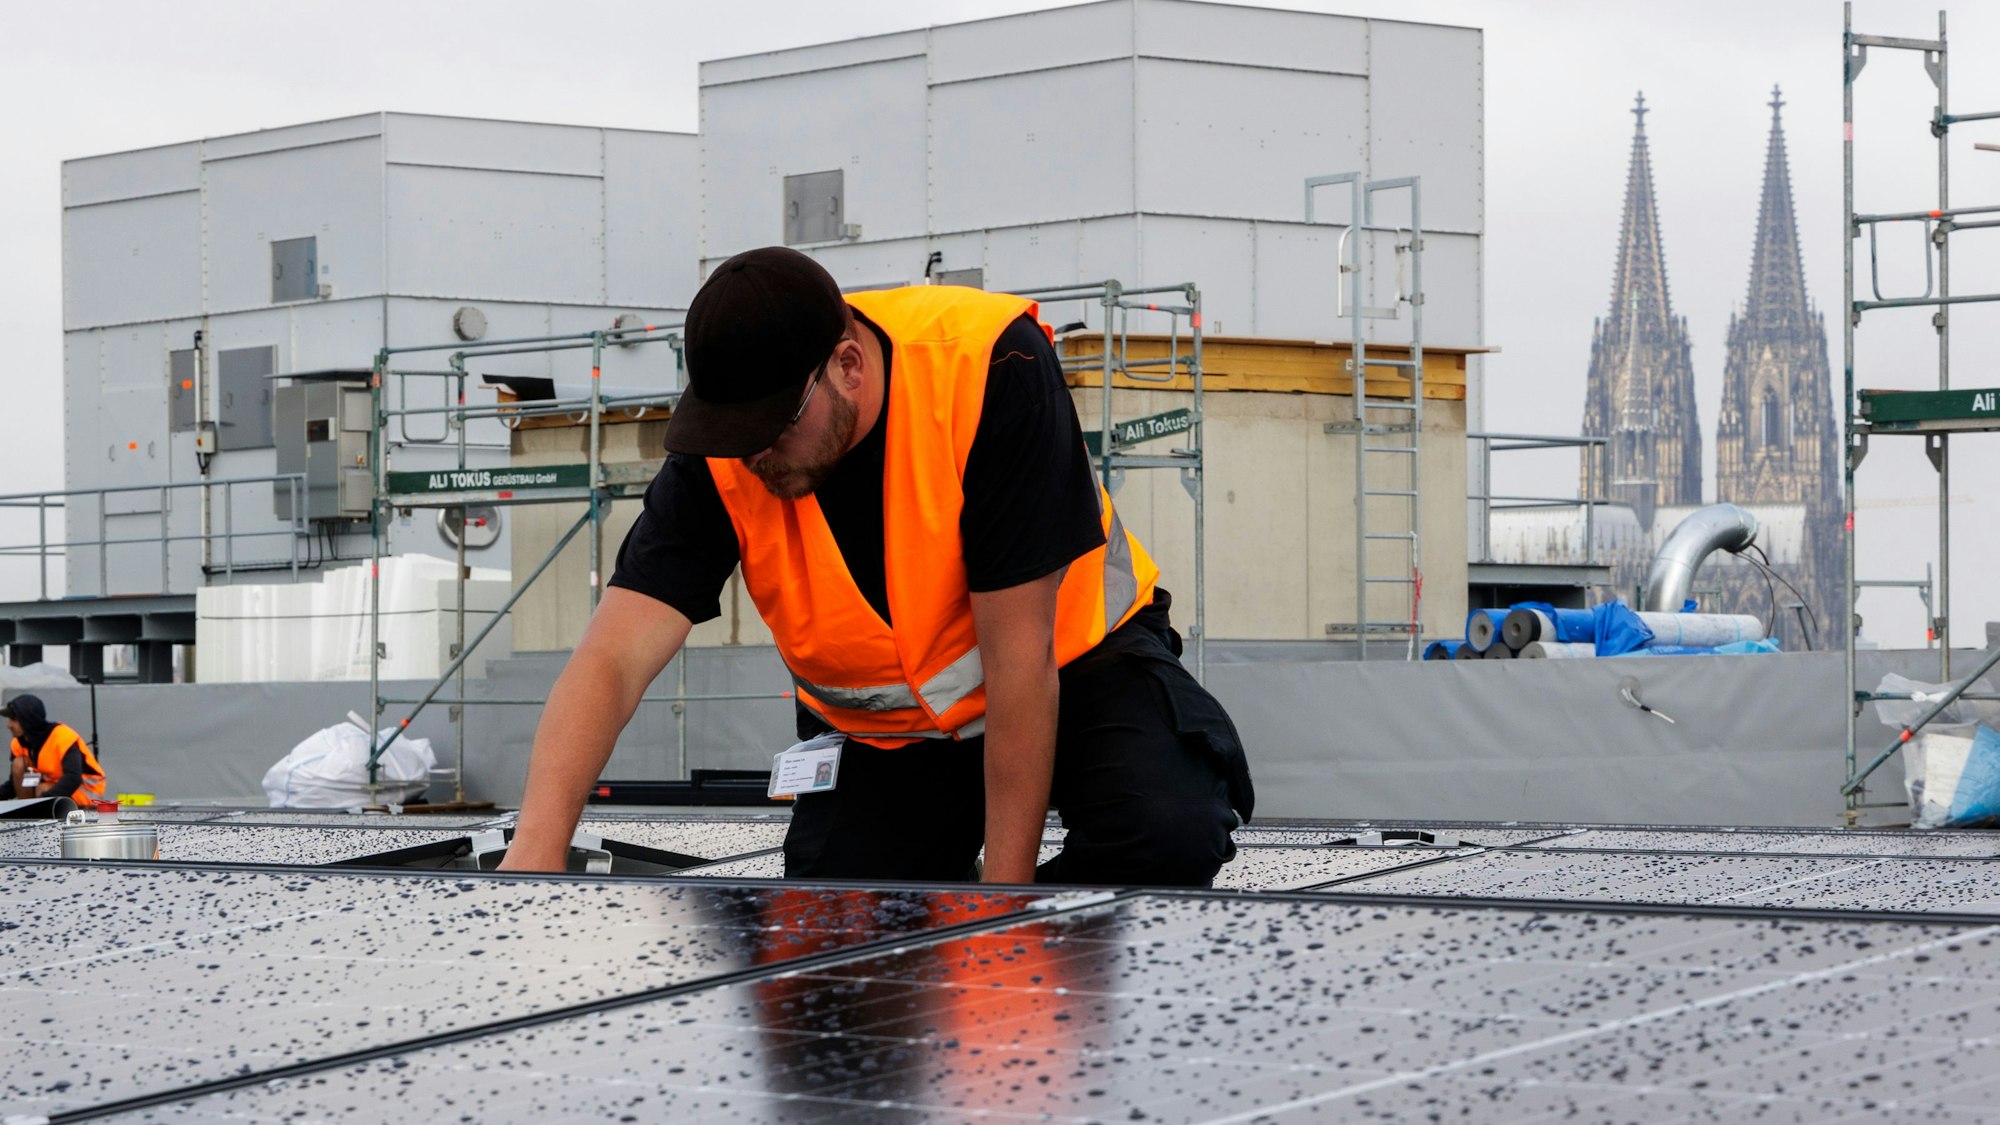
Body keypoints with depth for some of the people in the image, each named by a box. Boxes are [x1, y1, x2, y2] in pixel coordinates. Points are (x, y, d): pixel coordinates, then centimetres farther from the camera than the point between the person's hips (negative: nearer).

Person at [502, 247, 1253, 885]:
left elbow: (1019, 657, -29)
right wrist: (537, 848, -48)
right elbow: (612, 662, -31)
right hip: (879, 726, 3)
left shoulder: (990, 367, -32)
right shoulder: (718, 461, -22)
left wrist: (1005, 892, -27)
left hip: (1068, 662, -3)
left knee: (1167, 838, -31)